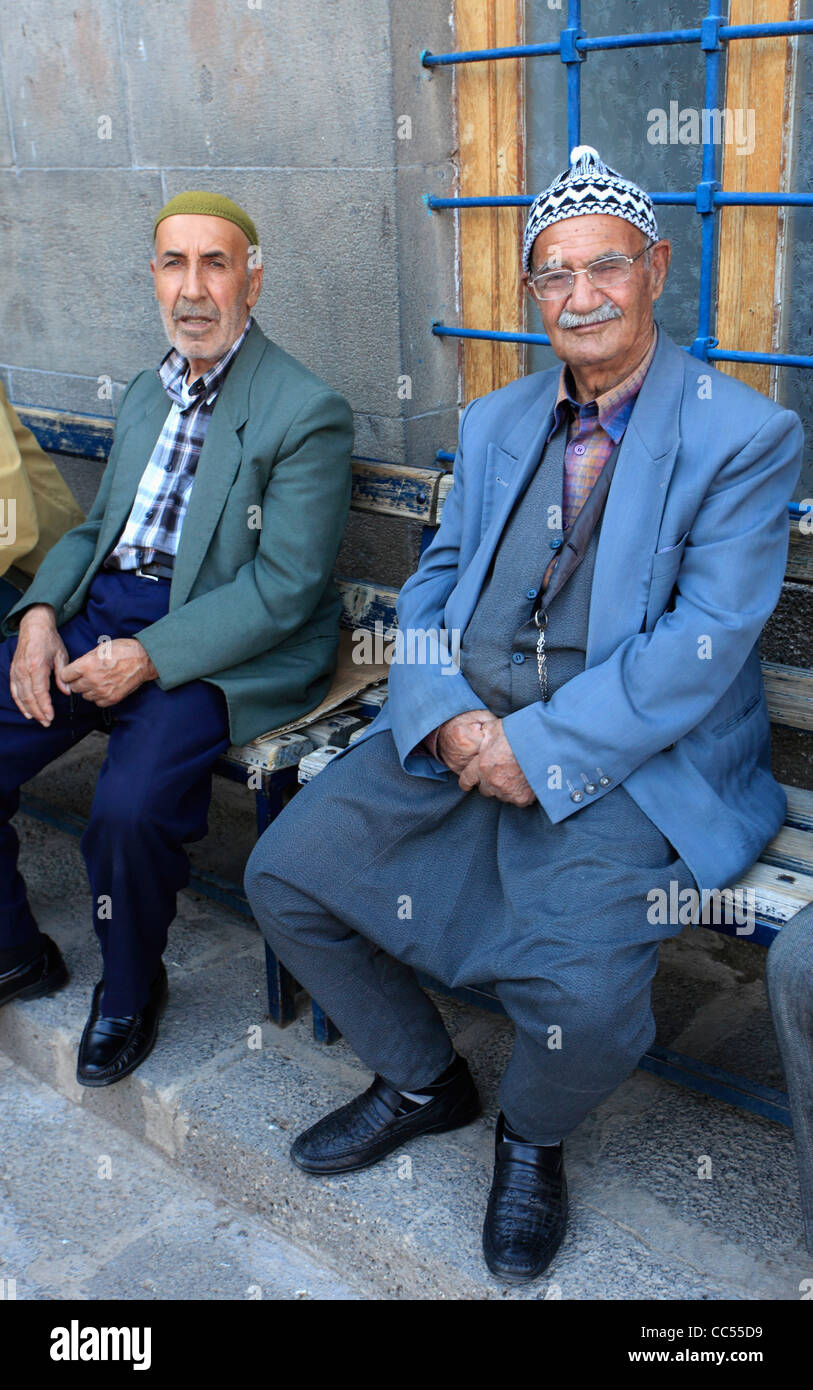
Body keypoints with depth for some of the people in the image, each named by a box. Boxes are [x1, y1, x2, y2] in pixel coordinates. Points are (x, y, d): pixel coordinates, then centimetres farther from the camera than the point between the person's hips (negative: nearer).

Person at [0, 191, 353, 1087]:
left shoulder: (306, 412, -8)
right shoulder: (147, 393, 18)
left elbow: (285, 586, -15)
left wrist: (148, 656, -21)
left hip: (224, 646, -7)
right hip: (101, 611, 7)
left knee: (131, 804, -30)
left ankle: (129, 992, 2)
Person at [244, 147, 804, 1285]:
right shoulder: (494, 423, 14)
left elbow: (705, 642, -14)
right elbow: (434, 582, 12)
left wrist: (540, 751, -20)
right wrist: (446, 717, -8)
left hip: (633, 759, -5)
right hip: (464, 726, 6)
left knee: (583, 995, -28)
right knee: (284, 873, -4)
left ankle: (533, 1137, 12)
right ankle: (423, 1081, 21)